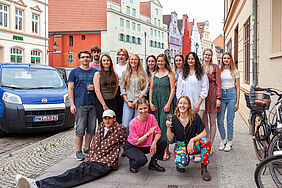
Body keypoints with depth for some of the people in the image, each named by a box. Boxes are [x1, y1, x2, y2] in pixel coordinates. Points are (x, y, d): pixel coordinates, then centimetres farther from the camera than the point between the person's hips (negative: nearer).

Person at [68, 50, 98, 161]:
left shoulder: (95, 72, 14)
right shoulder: (74, 72, 6)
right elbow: (70, 89, 3)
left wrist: (94, 87, -3)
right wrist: (72, 104, -6)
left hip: (93, 104, 4)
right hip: (80, 105, -3)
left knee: (91, 128, 7)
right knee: (80, 129, -3)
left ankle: (87, 148, 21)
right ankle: (78, 151, 7)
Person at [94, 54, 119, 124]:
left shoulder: (115, 74, 8)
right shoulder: (98, 74, -2)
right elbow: (97, 91, -8)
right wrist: (104, 105, -12)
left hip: (113, 102, 3)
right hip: (101, 102, -3)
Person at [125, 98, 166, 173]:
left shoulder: (151, 117, -12)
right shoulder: (132, 123, -23)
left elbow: (158, 133, -9)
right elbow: (136, 142, -21)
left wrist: (154, 142, -30)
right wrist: (148, 133, -33)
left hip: (147, 145, 5)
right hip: (132, 147, -5)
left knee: (163, 142, -18)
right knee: (142, 160, -34)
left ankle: (153, 163, 4)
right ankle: (132, 164, 5)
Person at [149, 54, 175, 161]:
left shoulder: (170, 74, 1)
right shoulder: (154, 74, 14)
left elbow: (172, 90, -4)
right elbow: (151, 89, 13)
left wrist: (168, 104, -12)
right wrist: (150, 103, 2)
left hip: (165, 101, -4)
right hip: (155, 101, 5)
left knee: (164, 124, -9)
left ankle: (166, 150, -2)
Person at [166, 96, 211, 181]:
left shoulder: (195, 117, -7)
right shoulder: (174, 118, -5)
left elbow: (204, 133, -10)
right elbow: (170, 138, -5)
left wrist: (192, 140, -23)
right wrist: (168, 127, -22)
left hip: (193, 144, 1)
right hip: (180, 145, -1)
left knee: (206, 141, -31)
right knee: (182, 163, -33)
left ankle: (204, 168, -13)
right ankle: (179, 163, 9)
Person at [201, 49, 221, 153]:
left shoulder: (215, 67, 3)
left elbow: (218, 83, -1)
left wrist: (218, 98, -9)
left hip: (212, 95, -3)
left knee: (212, 122, 3)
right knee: (204, 122, 6)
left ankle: (211, 144, 11)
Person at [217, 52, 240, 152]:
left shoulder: (235, 71, 7)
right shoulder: (219, 70, 10)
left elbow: (238, 87, 6)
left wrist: (237, 102, 0)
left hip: (231, 95, -1)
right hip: (221, 95, 1)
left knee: (230, 121, 1)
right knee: (220, 120, -4)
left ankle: (229, 142, 13)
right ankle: (223, 139, 17)